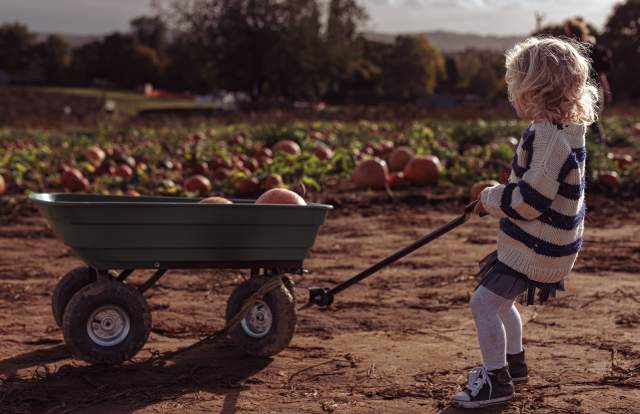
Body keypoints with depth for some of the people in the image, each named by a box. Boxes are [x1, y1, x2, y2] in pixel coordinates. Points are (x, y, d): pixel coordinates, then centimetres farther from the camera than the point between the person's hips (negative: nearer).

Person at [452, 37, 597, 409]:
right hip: (547, 241, 10)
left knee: (484, 302, -6)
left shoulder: (551, 137, -26)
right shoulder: (565, 129, 6)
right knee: (500, 300, 24)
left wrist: (491, 198, -11)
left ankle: (496, 381, 4)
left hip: (537, 247, -10)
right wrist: (500, 198, 14)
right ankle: (513, 362, 41)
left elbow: (529, 201, -26)